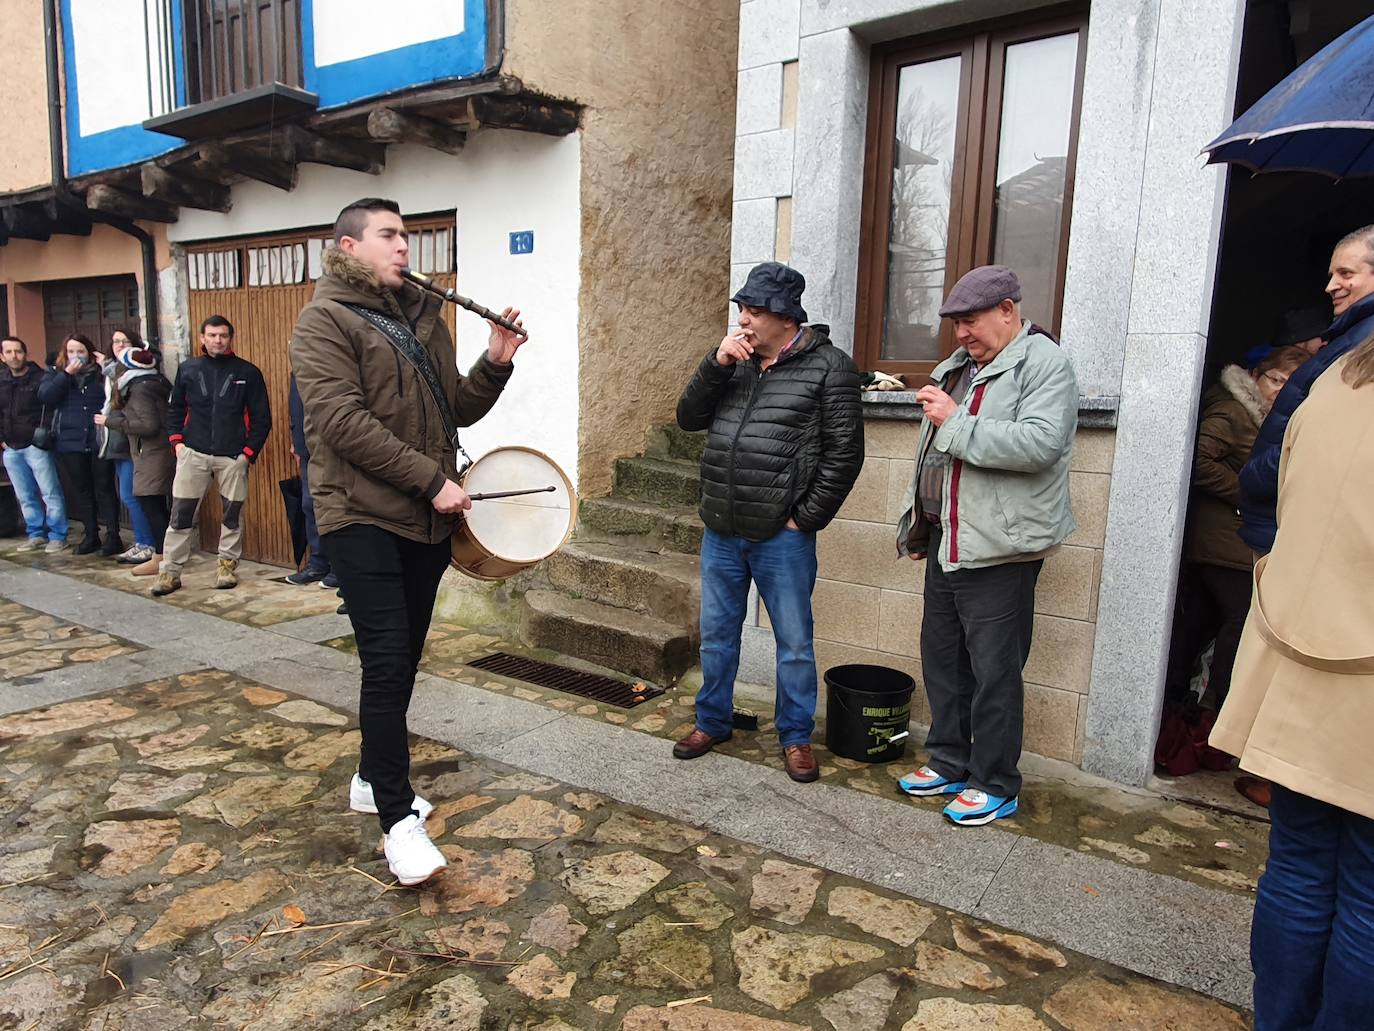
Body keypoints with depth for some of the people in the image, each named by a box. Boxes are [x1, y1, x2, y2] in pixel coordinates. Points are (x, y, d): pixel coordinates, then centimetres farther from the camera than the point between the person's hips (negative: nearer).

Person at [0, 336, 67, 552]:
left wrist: (44, 434, -15)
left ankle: (57, 536, 0)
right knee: (25, 496, 11)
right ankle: (36, 534, 20)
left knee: (50, 493, -6)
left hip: (36, 446, -6)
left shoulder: (40, 378, -6)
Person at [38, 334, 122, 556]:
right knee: (81, 490, 10)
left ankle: (113, 536, 5)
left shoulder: (102, 372, 2)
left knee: (104, 488, 0)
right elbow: (45, 396, -7)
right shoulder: (56, 373, 10)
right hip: (71, 443, 3)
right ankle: (90, 535, 19)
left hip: (100, 441, -3)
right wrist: (67, 373, -12)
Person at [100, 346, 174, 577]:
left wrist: (112, 421, -12)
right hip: (163, 452, 9)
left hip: (152, 456, -9)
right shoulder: (156, 383, 14)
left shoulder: (140, 390, -13)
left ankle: (160, 558, -6)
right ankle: (163, 551, 19)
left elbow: (149, 425, -21)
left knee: (150, 503, -8)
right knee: (158, 505, 13)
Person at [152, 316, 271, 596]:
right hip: (193, 453, 1)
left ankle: (227, 565, 21)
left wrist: (249, 451, -5)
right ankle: (170, 571, 7)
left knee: (232, 513, 6)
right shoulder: (188, 369, 8)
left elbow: (262, 417, 1)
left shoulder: (248, 372, 1)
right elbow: (174, 408, 16)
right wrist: (176, 441, 4)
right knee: (180, 513, -1)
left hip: (232, 457, -1)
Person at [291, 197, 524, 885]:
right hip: (363, 516, -7)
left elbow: (458, 411, 16)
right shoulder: (325, 320, -4)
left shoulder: (424, 319, 16)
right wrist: (432, 478, -20)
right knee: (388, 664, -9)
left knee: (402, 661, 14)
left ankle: (372, 777, 31)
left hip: (428, 519, 7)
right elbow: (341, 421, -17)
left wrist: (495, 364, -1)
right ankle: (398, 819, 0)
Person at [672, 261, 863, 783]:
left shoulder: (828, 366, -7)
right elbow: (688, 417, 6)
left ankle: (796, 737, 25)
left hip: (782, 537, -5)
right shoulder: (735, 361, 10)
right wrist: (716, 364, -8)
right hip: (720, 533, 5)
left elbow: (845, 451, -9)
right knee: (716, 634, 16)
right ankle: (712, 722, 35)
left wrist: (806, 518, -10)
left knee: (794, 642, 8)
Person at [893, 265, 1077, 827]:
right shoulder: (957, 366, 17)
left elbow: (1040, 443, -26)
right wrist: (916, 523, 22)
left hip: (997, 548, -9)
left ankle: (994, 786, 15)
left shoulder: (1043, 363, -9)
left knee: (994, 671, 0)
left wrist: (957, 423, -21)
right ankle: (948, 762, 31)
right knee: (941, 657, 16)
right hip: (946, 541, 9)